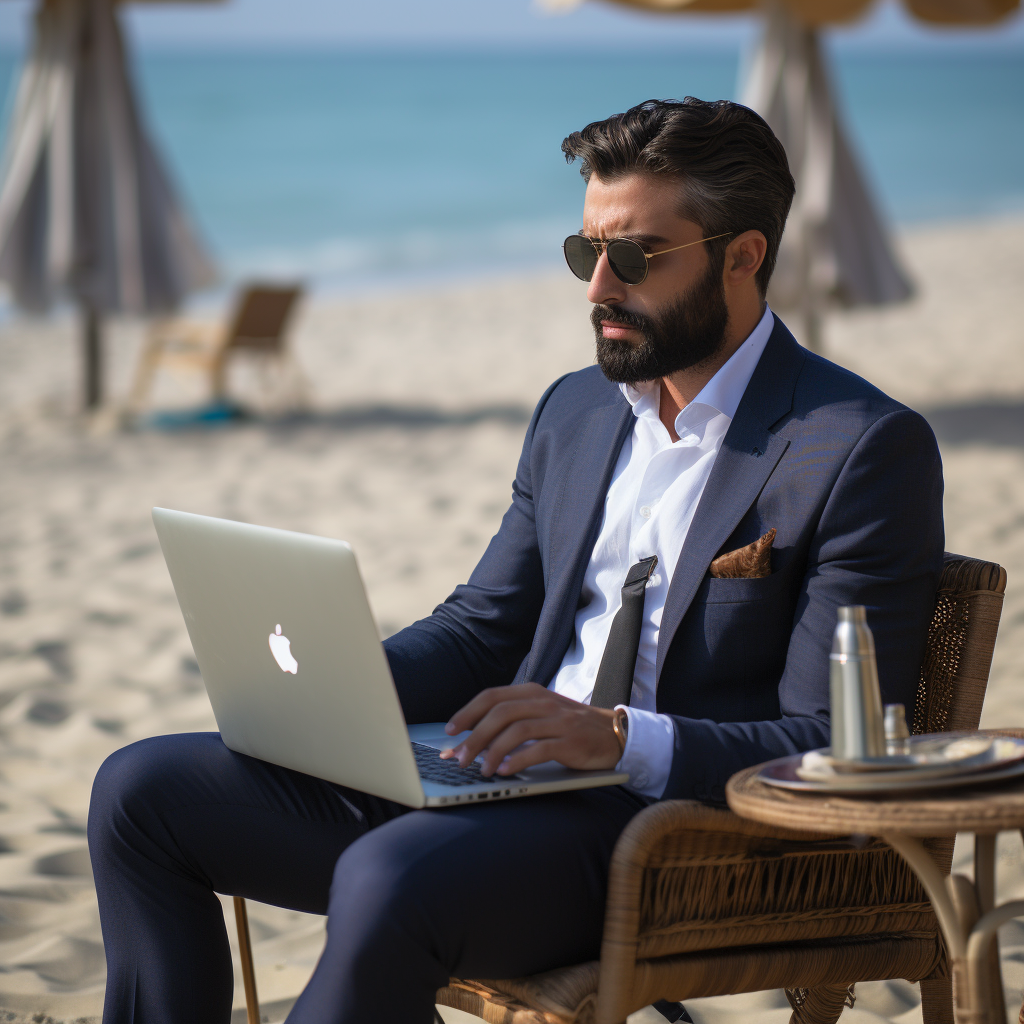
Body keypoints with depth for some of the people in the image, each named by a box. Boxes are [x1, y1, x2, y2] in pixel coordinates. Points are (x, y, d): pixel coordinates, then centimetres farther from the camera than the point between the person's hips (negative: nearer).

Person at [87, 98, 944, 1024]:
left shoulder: (866, 449, -9)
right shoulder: (577, 410, 16)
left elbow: (838, 747, -13)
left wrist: (619, 737, -26)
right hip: (503, 776, 8)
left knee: (390, 880, -36)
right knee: (143, 789, 0)